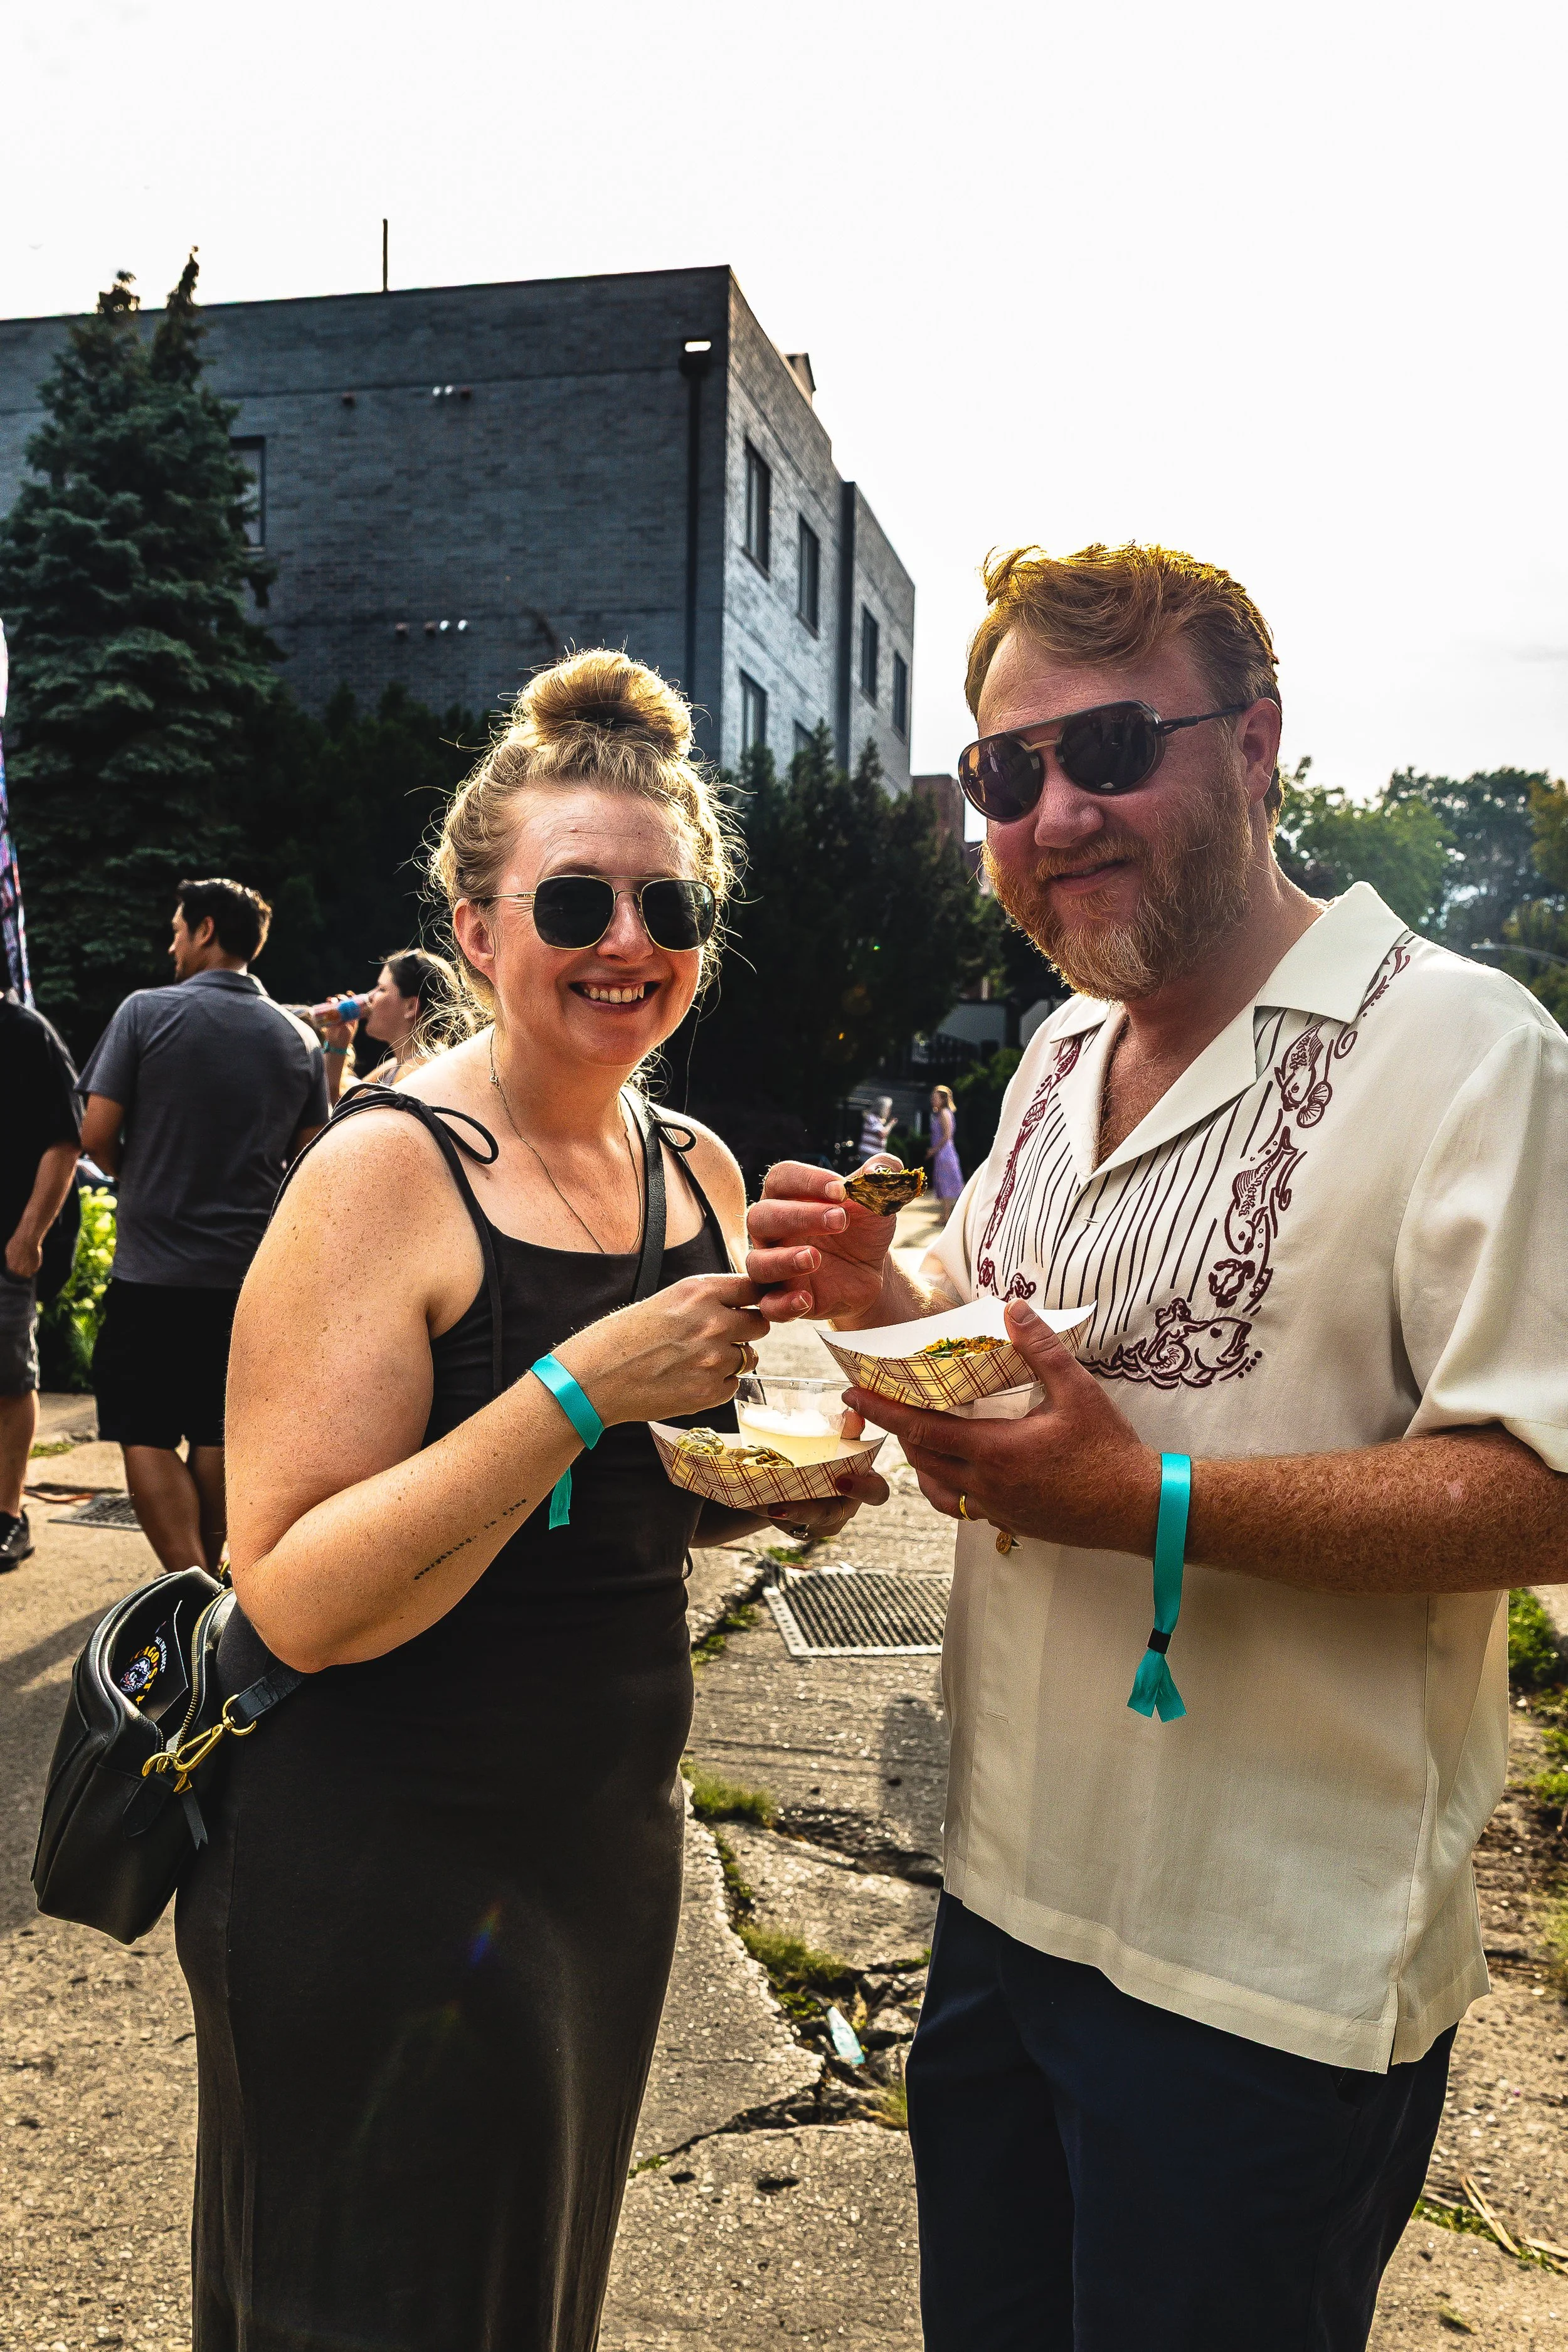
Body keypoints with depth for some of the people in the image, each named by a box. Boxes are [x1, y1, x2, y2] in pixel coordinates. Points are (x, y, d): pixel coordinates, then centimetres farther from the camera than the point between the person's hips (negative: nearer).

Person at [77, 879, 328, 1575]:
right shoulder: (299, 1039, 5)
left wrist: (140, 1182, 12)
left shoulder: (146, 1011, -6)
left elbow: (96, 1134, -7)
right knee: (216, 1434, 14)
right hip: (252, 1270, 4)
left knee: (144, 1434, 3)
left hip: (154, 1265, -4)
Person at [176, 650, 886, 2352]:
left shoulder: (700, 1174, 2)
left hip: (613, 1836, 7)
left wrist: (787, 1487, -6)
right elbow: (299, 1601, -23)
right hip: (377, 1873, -6)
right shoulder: (388, 1169, -19)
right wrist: (581, 1388, -31)